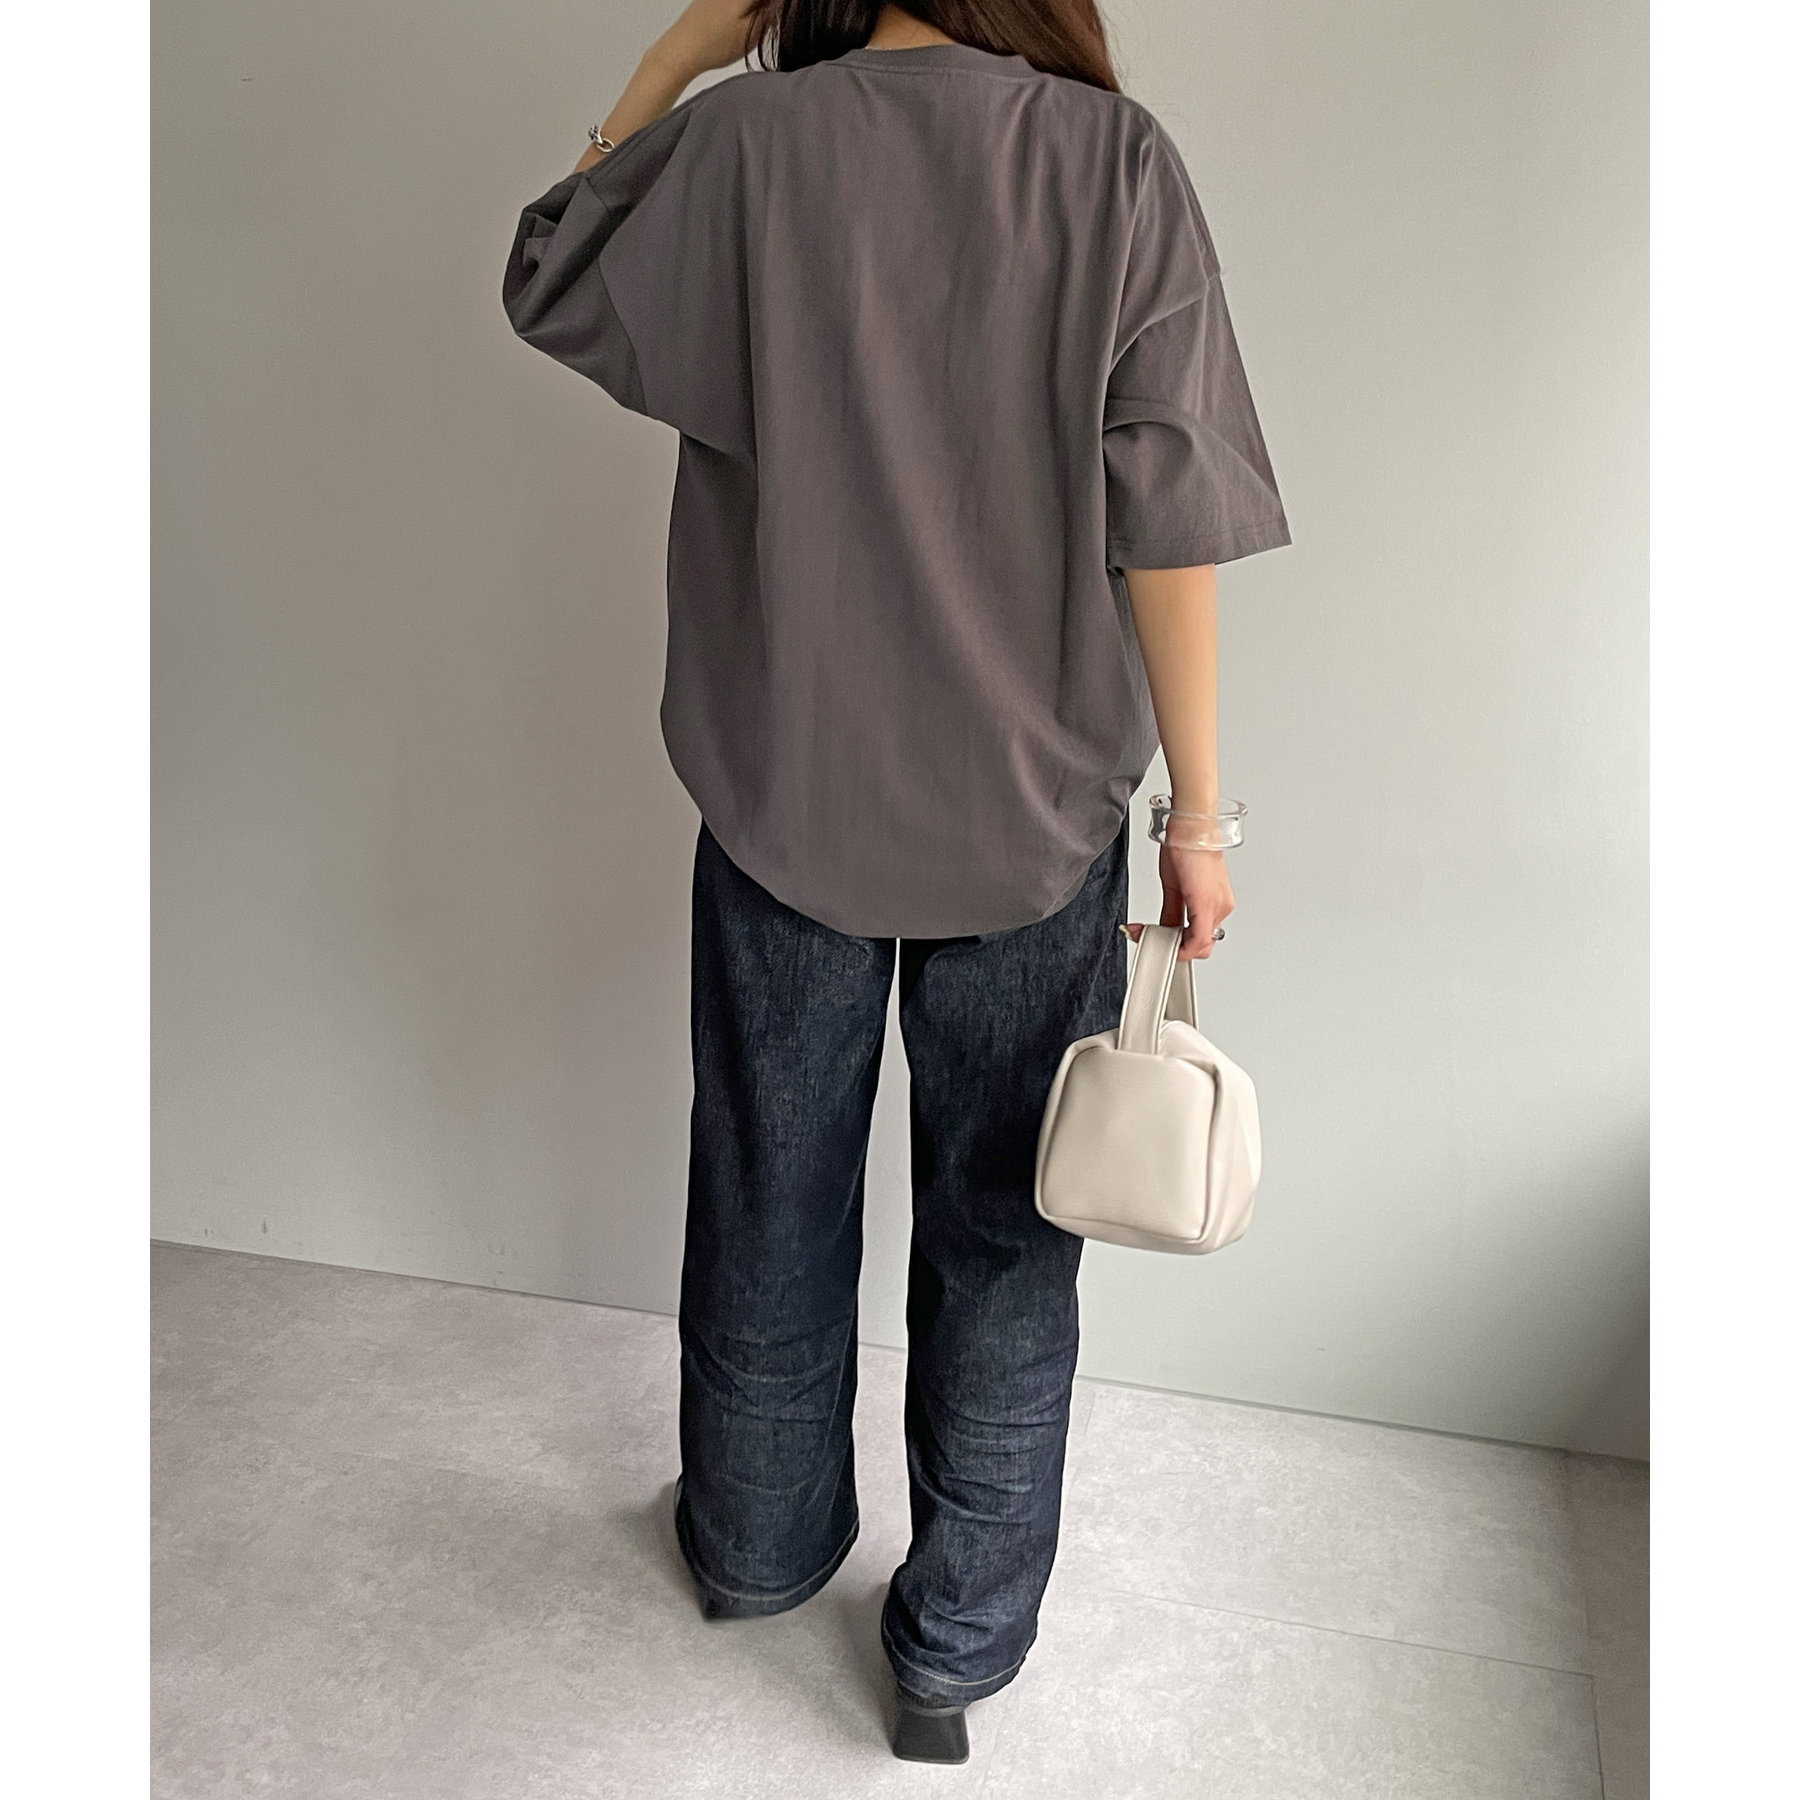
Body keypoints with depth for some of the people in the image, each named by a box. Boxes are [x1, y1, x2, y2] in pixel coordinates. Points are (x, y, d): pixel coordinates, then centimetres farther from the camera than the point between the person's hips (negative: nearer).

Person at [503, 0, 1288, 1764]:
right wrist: (1197, 811, -3)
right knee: (999, 1236, 14)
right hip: (1036, 811, 0)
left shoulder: (741, 145, -6)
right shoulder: (1119, 163, -6)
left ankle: (757, 1546, 43)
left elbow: (545, 276, 12)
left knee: (772, 1206, 19)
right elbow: (1166, 527, -10)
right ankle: (957, 1648, 32)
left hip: (785, 801, 1)